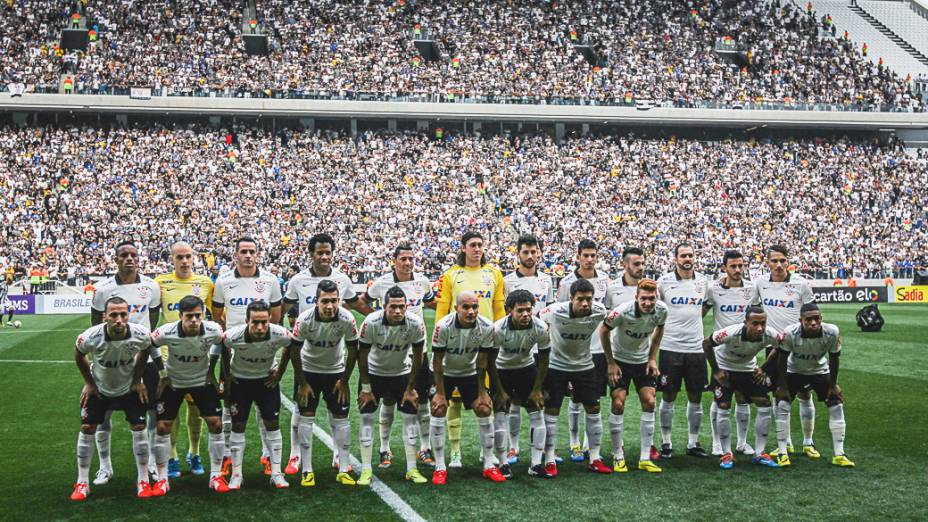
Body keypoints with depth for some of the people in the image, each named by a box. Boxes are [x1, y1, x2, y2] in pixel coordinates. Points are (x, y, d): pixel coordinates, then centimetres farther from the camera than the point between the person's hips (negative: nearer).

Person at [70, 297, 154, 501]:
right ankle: (82, 483, 10)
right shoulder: (90, 337, -33)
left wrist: (137, 380, -2)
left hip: (129, 387, 0)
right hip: (99, 387, 0)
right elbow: (78, 356, -8)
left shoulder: (141, 334, -31)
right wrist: (89, 383, -4)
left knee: (138, 427, -6)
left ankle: (143, 481, 8)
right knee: (87, 428, -4)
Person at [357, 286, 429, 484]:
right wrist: (366, 388, -11)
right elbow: (362, 355, -15)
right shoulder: (371, 323, -28)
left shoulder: (416, 323, -25)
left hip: (402, 373, 1)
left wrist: (411, 388, -6)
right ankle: (366, 470, 2)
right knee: (367, 417, -7)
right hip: (374, 372, -1)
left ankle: (411, 469, 6)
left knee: (411, 416, -3)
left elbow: (417, 357, -10)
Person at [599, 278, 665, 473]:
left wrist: (653, 358, 2)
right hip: (620, 359, -3)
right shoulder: (623, 311, -29)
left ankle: (645, 458, 3)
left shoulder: (661, 309, -18)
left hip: (643, 360, 4)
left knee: (649, 402, -5)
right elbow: (604, 331, -13)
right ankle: (618, 456, 4)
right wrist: (610, 363, -10)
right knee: (618, 403, -10)